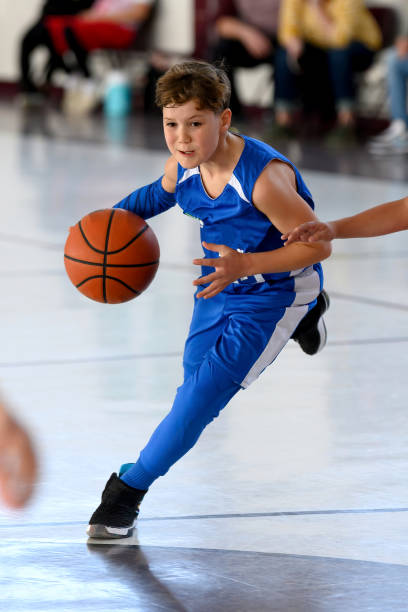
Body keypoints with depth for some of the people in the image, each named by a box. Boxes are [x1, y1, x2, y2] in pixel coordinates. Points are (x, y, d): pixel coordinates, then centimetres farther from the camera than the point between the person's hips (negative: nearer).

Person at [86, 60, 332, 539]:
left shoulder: (263, 176, -36)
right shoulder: (181, 166, -16)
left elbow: (319, 244, -29)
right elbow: (159, 195, 11)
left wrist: (246, 265, -40)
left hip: (273, 294, -7)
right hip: (219, 283, 7)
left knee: (202, 393, -13)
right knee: (196, 368, 28)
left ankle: (130, 488, 3)